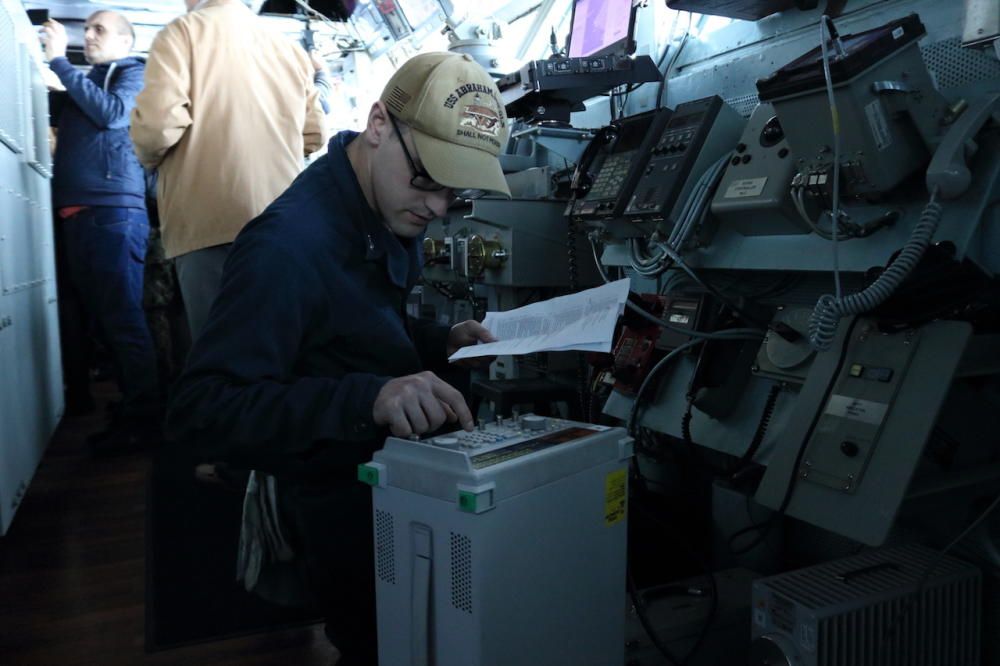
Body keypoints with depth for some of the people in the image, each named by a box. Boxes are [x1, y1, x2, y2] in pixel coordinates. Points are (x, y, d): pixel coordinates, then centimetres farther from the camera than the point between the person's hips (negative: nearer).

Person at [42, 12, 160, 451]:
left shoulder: (133, 73, 7)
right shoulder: (83, 83, 27)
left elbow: (112, 113, -11)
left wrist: (59, 60, -8)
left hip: (114, 209, -7)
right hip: (77, 213, 7)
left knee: (123, 319, -9)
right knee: (103, 318, 7)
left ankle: (140, 418, -6)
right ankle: (133, 402, 15)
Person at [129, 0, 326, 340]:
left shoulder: (184, 31, 0)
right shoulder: (289, 47, 14)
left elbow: (158, 120, -12)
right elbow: (312, 135, 16)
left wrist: (149, 158, 8)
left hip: (213, 223, -5)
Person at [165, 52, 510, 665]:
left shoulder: (394, 210, -1)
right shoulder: (289, 245, -29)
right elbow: (200, 409, -33)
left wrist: (440, 342, -6)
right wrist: (365, 398, -46)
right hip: (342, 506, -8)